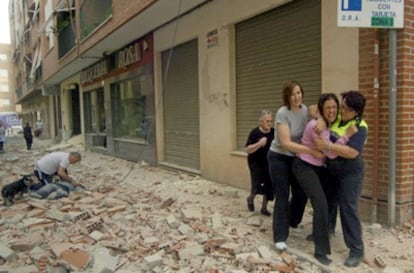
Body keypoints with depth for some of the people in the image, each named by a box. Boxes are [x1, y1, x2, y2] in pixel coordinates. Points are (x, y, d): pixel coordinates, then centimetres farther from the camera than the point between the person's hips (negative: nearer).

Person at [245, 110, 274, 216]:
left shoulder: (274, 132, -4)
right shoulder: (255, 133, -16)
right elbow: (247, 150, -20)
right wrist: (259, 143, -32)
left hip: (269, 163, 4)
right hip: (256, 164, -4)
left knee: (269, 185, 4)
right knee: (257, 185, -7)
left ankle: (264, 208, 23)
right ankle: (250, 198, 29)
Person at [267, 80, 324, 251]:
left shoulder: (305, 110, -4)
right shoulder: (282, 113, -22)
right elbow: (286, 143, -28)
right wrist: (312, 151, -32)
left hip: (296, 158, 6)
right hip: (279, 158, -6)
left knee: (301, 193, 11)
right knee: (282, 197, -5)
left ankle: (292, 222, 39)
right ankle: (280, 237, 4)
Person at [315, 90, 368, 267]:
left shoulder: (360, 127, -18)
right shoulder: (334, 117, -2)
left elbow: (352, 152, -28)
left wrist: (327, 146, -32)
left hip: (350, 173, -7)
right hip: (331, 170, 7)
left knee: (348, 208, -5)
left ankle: (357, 250, 7)